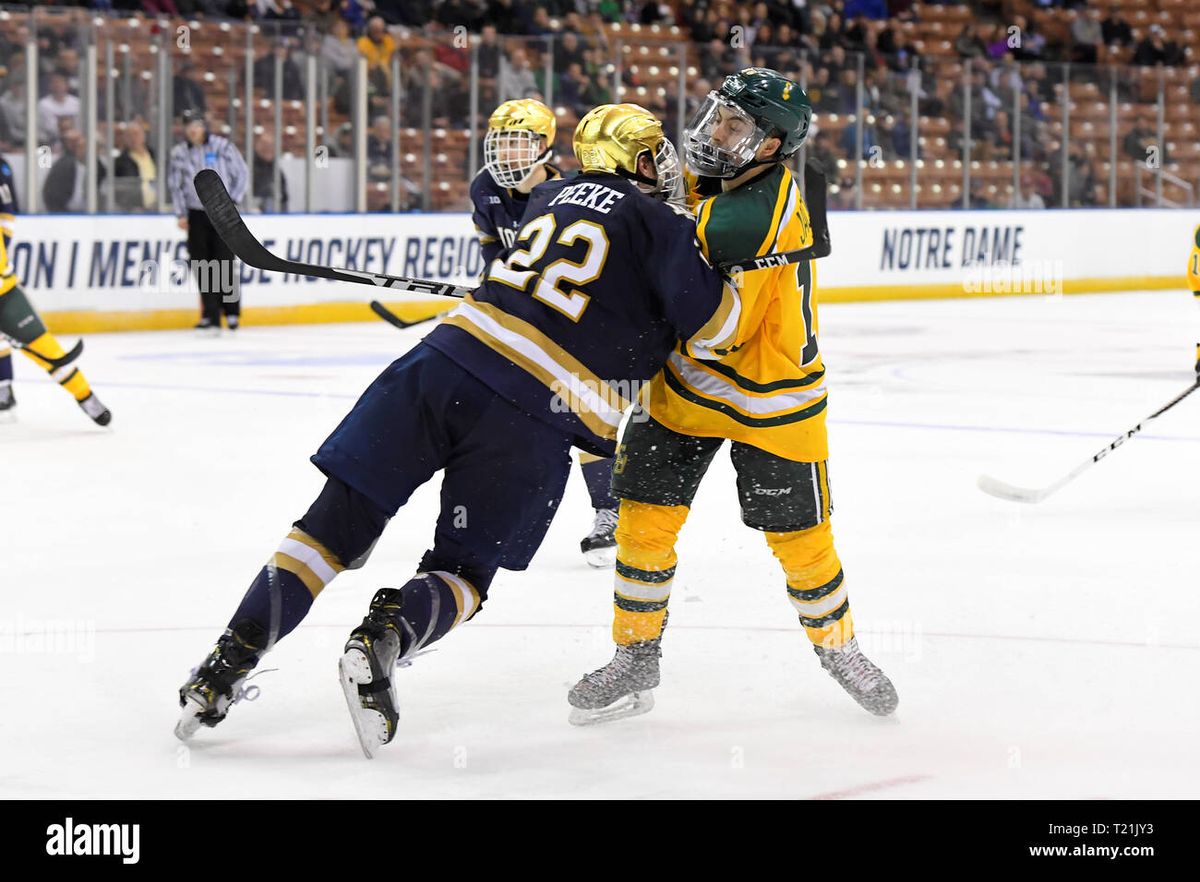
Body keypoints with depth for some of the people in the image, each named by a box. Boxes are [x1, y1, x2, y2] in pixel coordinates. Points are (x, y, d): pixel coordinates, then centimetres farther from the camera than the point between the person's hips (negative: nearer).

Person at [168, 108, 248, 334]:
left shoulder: (222, 146, -6)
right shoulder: (179, 153, 2)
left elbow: (240, 173, 0)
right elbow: (175, 185, 8)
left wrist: (232, 201, -5)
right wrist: (181, 214, 1)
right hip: (196, 214, 3)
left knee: (224, 263, -7)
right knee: (202, 266, 0)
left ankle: (232, 312, 6)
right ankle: (211, 317, 5)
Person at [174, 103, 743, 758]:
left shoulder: (550, 196, 22)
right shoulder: (659, 225, 5)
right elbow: (714, 324, -1)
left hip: (449, 355, 4)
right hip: (536, 419, -4)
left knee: (338, 521, 7)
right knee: (463, 570, 10)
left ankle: (231, 659, -3)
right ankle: (387, 636, -22)